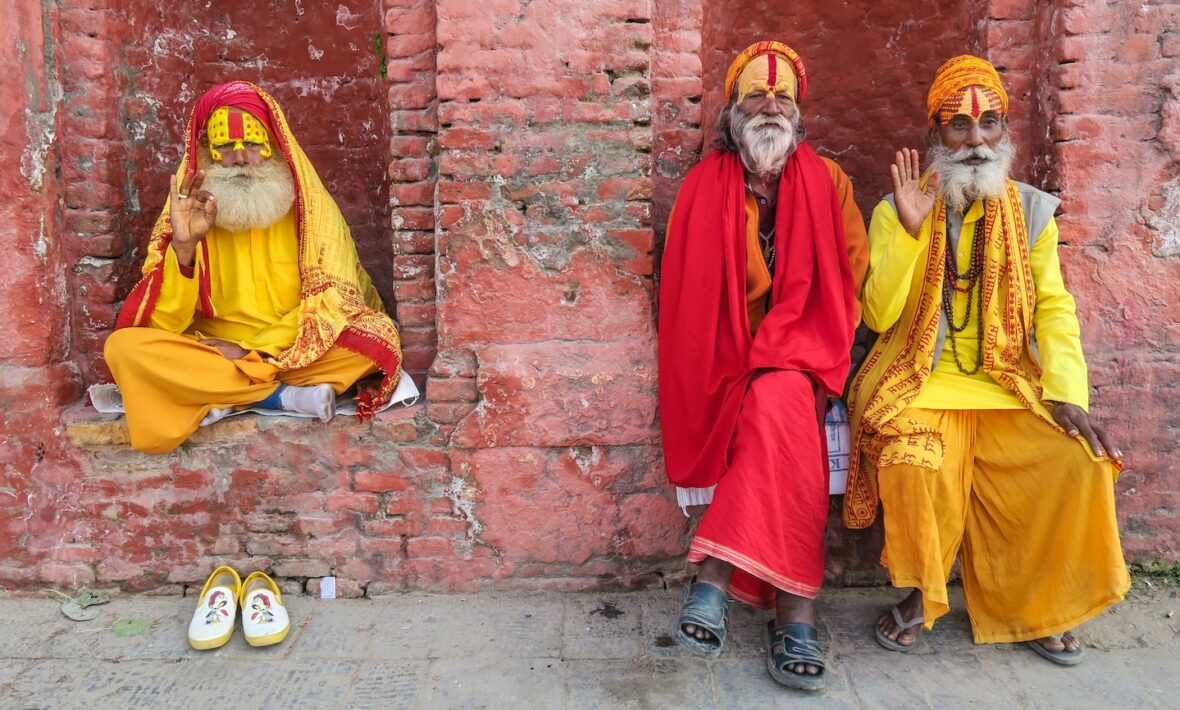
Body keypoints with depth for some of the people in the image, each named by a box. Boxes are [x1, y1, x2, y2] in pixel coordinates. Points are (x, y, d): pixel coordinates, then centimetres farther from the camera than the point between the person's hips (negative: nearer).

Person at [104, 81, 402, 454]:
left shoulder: (311, 208, -2)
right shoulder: (188, 215, 1)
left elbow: (330, 303, -8)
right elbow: (165, 324, -7)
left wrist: (252, 351, -18)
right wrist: (183, 246, -22)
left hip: (295, 352, -1)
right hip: (213, 353, 1)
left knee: (377, 335, -27)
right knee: (124, 346, -25)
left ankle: (226, 397, -19)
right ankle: (284, 396, -21)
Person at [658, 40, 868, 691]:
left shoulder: (826, 182, 9)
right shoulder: (705, 186, 5)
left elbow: (851, 277, 6)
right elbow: (687, 297, 3)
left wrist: (790, 349, -8)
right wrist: (747, 359, -8)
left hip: (801, 355, 1)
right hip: (728, 363, -1)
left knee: (779, 401, -34)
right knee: (786, 418, -30)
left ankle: (715, 580, -31)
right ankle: (794, 618, -28)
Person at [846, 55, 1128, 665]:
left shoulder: (1030, 211, 9)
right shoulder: (896, 211, 1)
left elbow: (1054, 307, 2)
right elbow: (879, 317, -7)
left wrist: (1066, 392, -13)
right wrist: (910, 230, -18)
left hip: (1011, 384, 3)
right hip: (922, 380, -3)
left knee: (1081, 463, -20)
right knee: (917, 465, -31)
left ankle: (1031, 605, 6)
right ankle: (920, 596, -2)